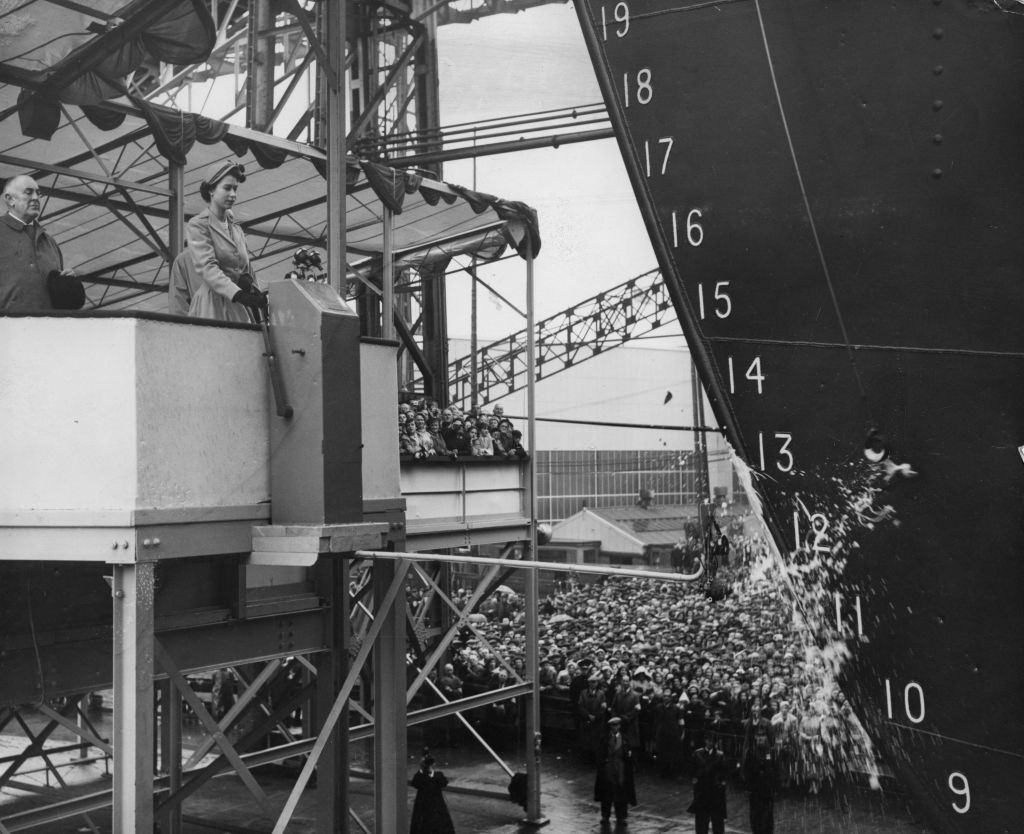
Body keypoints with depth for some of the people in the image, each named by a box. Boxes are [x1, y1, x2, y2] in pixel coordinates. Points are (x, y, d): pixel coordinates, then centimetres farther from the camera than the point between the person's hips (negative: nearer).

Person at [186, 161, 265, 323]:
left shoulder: (236, 228, 20)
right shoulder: (198, 225, -1)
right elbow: (207, 268, -14)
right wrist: (238, 294, -28)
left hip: (240, 309, 6)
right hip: (214, 303, -6)